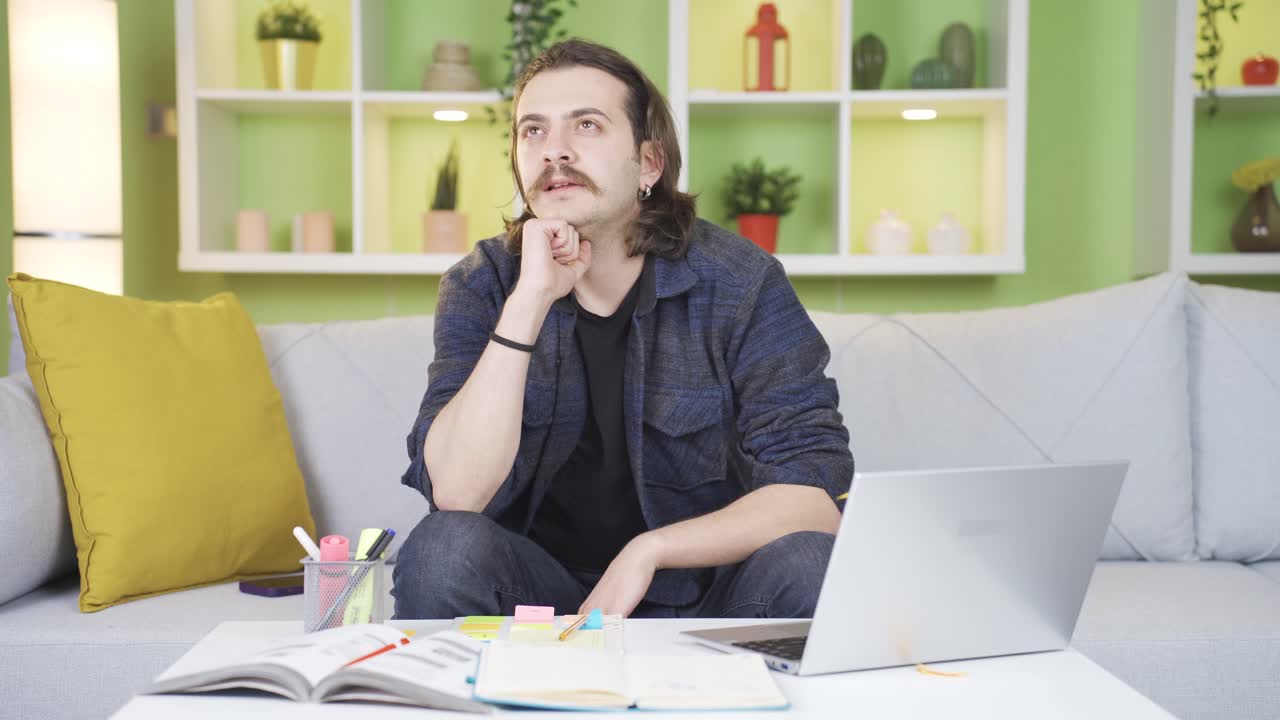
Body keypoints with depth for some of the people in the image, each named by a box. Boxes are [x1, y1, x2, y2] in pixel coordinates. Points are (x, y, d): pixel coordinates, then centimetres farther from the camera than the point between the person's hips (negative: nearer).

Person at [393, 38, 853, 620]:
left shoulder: (740, 282, -10)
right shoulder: (480, 287, -6)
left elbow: (817, 495, -14)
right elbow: (456, 495, -20)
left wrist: (649, 550, -23)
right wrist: (530, 300, -26)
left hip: (704, 588, 0)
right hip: (542, 591, 1)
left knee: (809, 564, -29)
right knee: (442, 550, -28)